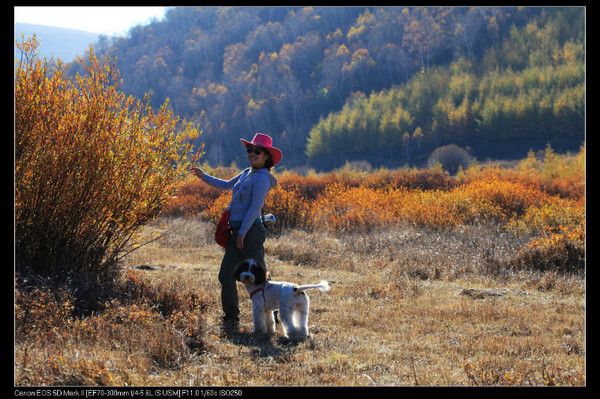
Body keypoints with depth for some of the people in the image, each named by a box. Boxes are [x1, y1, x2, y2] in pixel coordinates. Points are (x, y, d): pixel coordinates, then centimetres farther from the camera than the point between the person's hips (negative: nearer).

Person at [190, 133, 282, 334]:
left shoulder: (261, 177, -11)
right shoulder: (248, 173, 17)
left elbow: (256, 207, -17)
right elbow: (227, 185, 34)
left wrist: (242, 232, -19)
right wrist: (204, 176, 31)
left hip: (250, 232, -9)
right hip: (238, 233, 9)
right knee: (226, 275, 5)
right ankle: (231, 320, 12)